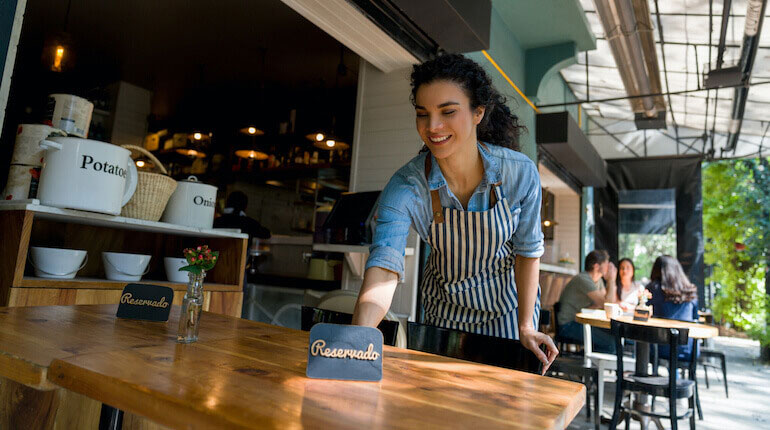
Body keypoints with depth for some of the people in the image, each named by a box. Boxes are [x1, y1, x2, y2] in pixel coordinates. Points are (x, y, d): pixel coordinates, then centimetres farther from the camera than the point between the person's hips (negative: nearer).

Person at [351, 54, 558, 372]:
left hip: (508, 302, 0)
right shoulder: (405, 188, -27)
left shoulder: (521, 173, -24)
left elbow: (528, 250, -10)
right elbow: (384, 267, -38)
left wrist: (526, 326, -10)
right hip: (445, 307, 0)